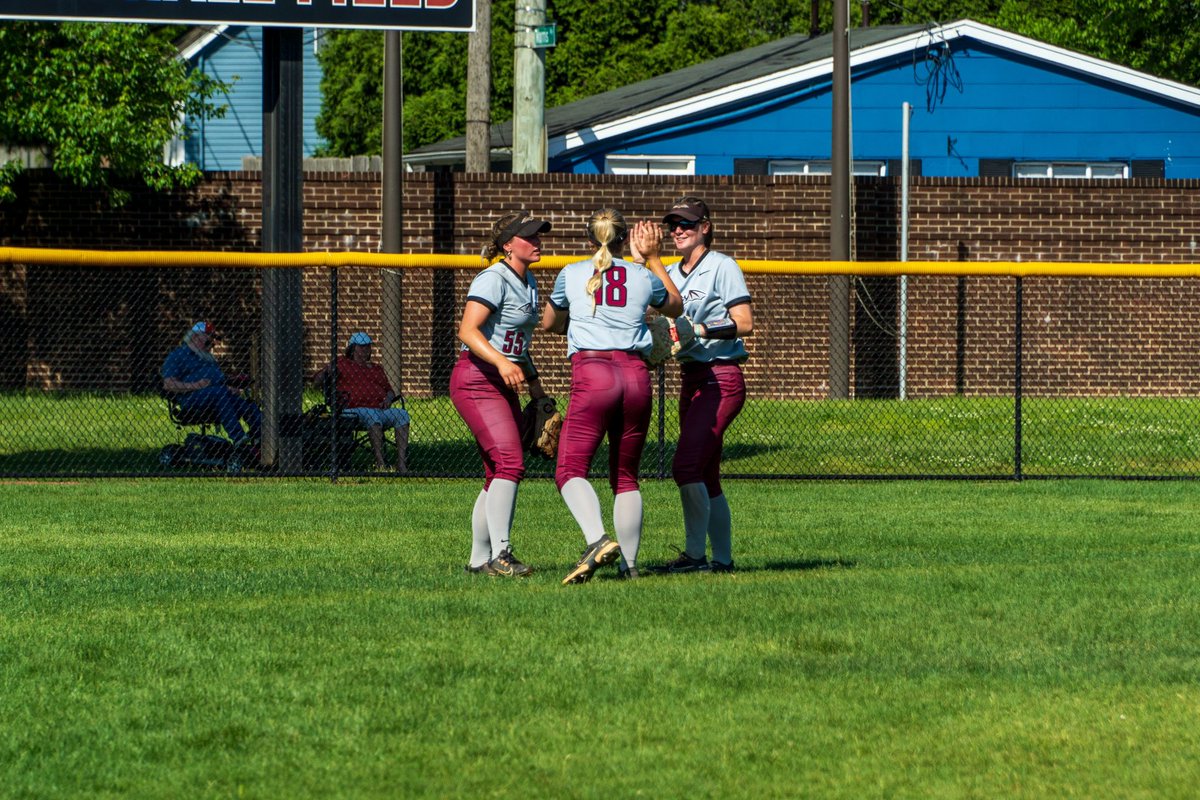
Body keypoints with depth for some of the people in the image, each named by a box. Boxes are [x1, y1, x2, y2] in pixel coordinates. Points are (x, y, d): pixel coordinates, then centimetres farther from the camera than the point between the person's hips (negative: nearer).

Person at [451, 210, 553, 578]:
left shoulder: (528, 282, 15)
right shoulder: (494, 280, -13)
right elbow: (467, 331, -24)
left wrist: (535, 384, 26)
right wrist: (502, 362, -37)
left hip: (504, 384, 10)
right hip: (476, 379, -10)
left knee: (499, 473, 10)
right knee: (510, 462, -20)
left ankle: (479, 560, 16)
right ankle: (500, 554, -23)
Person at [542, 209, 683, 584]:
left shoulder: (571, 274, 8)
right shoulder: (643, 277, 12)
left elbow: (549, 323, 25)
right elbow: (675, 306, 34)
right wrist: (651, 259, 40)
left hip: (591, 373, -3)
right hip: (636, 374, 3)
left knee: (570, 470, -7)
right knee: (626, 476, 14)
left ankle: (598, 539, -32)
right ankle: (628, 563, 10)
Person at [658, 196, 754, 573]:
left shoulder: (722, 267, -7)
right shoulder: (670, 274, 16)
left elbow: (744, 323, -14)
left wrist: (699, 329, -22)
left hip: (721, 379, -9)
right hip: (691, 380, 9)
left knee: (686, 466, -17)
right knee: (706, 477, 9)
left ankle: (695, 554, -12)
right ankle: (723, 558, 14)